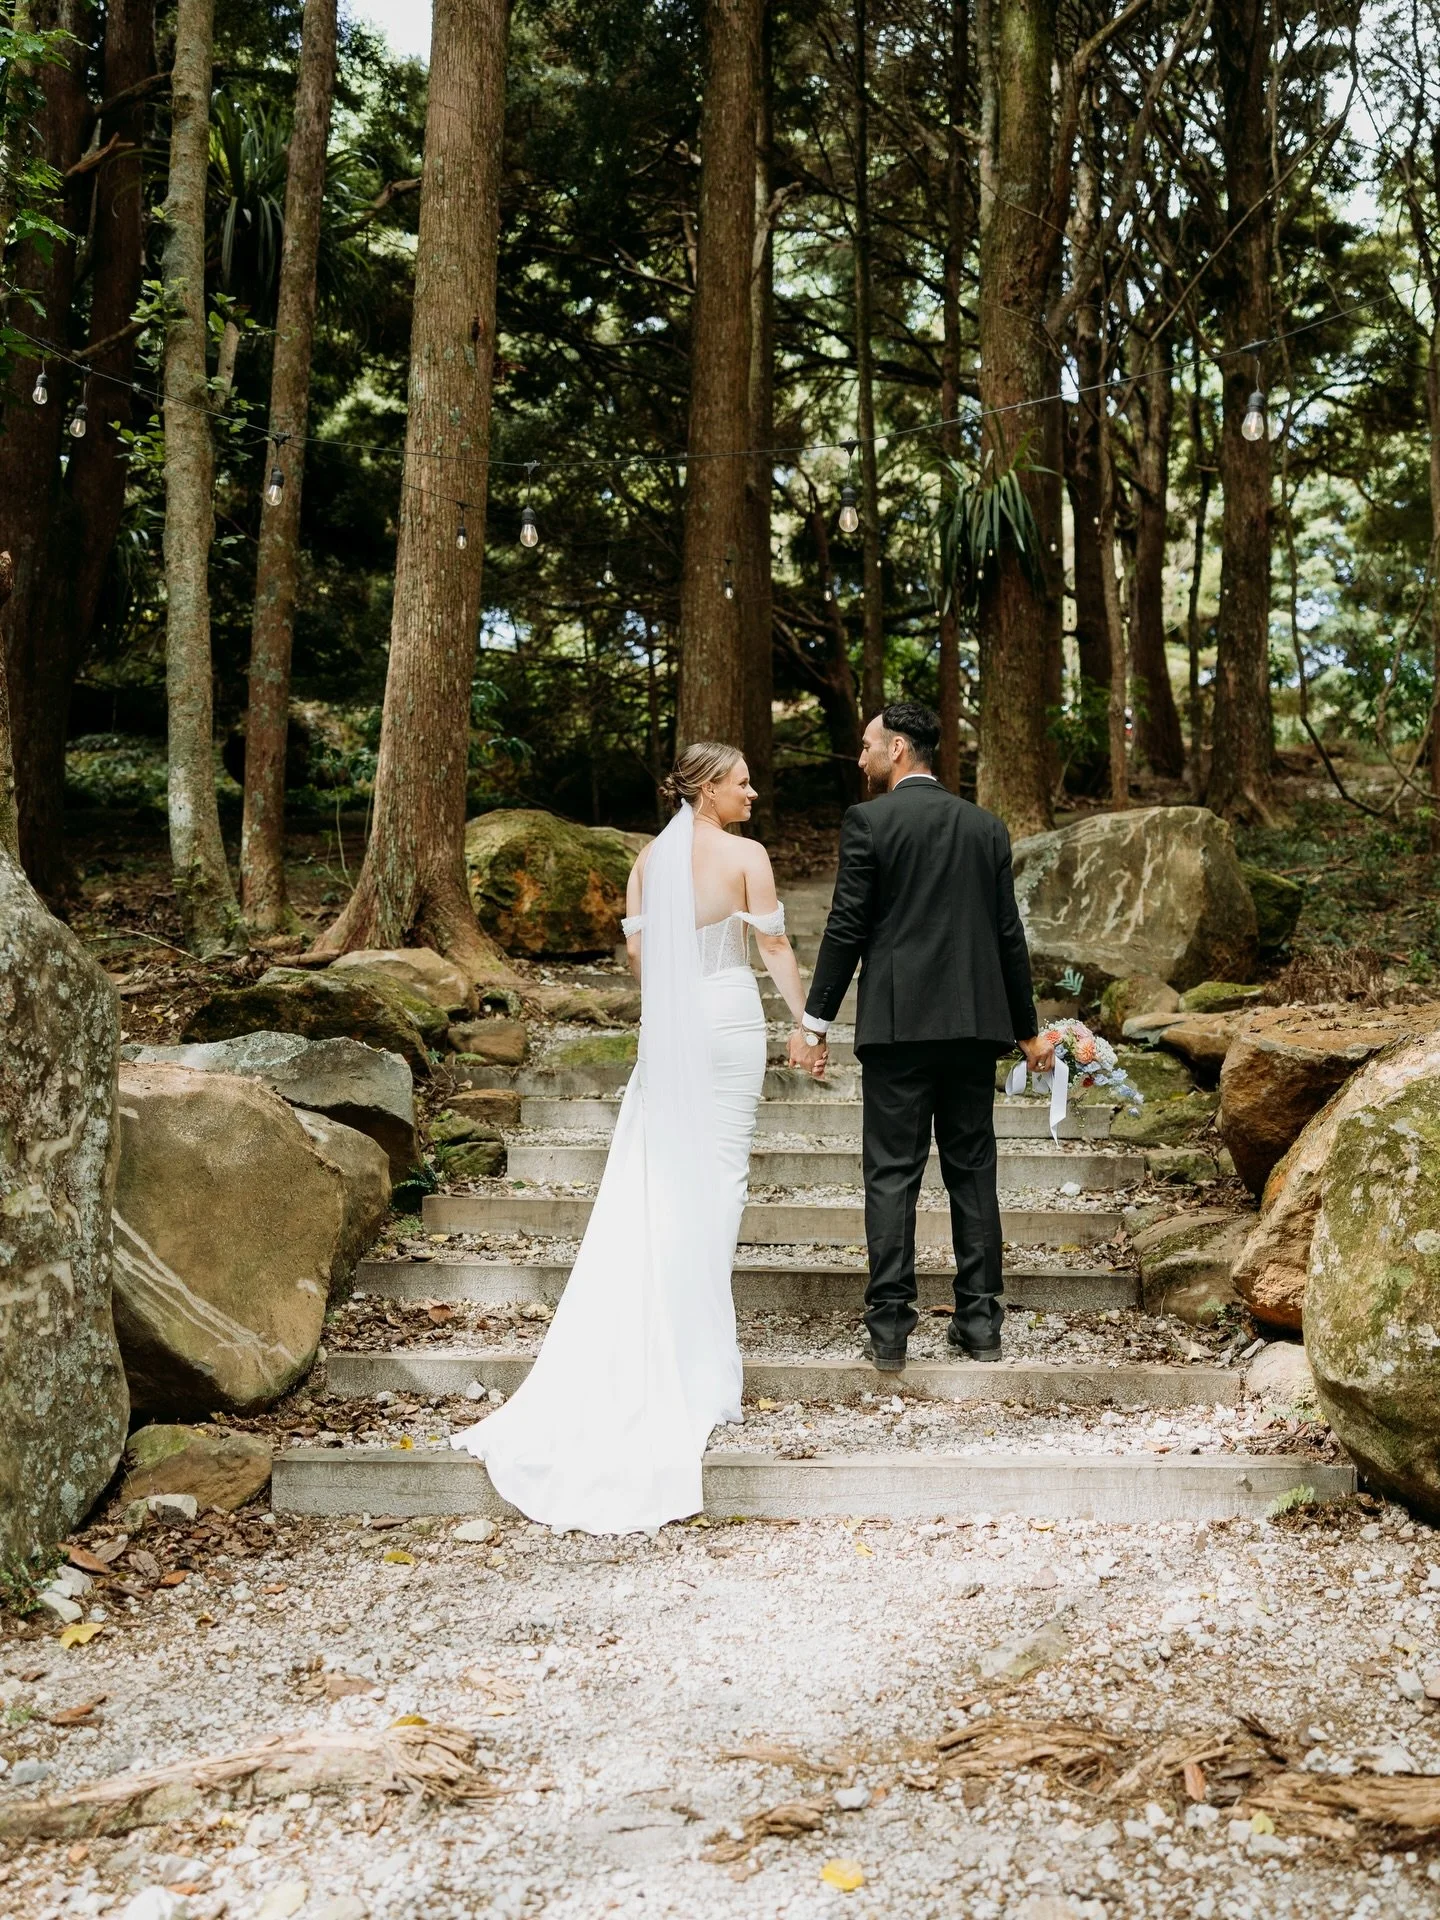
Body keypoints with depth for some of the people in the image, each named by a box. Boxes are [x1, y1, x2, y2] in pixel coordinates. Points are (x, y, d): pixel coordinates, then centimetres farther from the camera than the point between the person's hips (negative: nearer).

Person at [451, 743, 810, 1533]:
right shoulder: (746, 855, -9)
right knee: (719, 1165, 4)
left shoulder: (651, 857, 5)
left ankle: (654, 1314, 13)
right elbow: (774, 945, -9)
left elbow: (636, 945, 6)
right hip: (730, 1018, -4)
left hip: (667, 1024, 4)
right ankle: (701, 1309, 7)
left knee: (655, 1171, 10)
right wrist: (806, 1018, 0)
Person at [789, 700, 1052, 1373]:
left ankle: (889, 1329, -1)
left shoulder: (868, 822, -4)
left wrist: (814, 1022, -2)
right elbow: (1009, 935, 11)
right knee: (973, 1171, 10)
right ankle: (980, 1322, 12)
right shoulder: (987, 827, 10)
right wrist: (1027, 1030, 18)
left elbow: (846, 930, -7)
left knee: (892, 1174, 0)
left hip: (897, 1023, -4)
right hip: (975, 1025, 4)